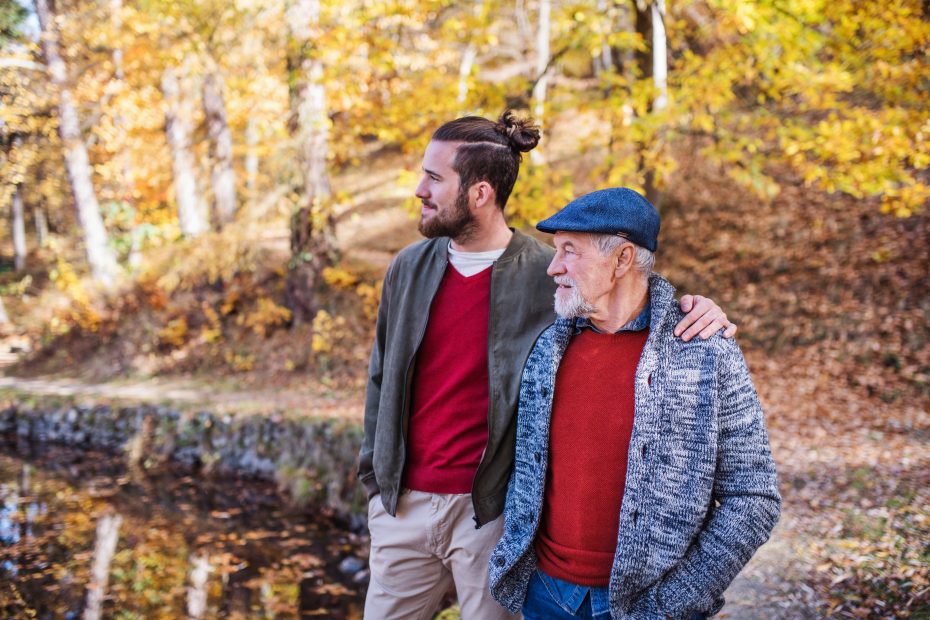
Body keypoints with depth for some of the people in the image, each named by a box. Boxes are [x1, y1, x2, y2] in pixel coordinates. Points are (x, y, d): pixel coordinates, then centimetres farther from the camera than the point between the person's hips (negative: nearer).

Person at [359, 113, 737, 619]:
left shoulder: (548, 274, -10)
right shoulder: (409, 268, 3)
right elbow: (382, 378, 12)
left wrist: (695, 309, -21)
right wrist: (374, 477, 11)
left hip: (493, 514, -4)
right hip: (404, 503, 4)